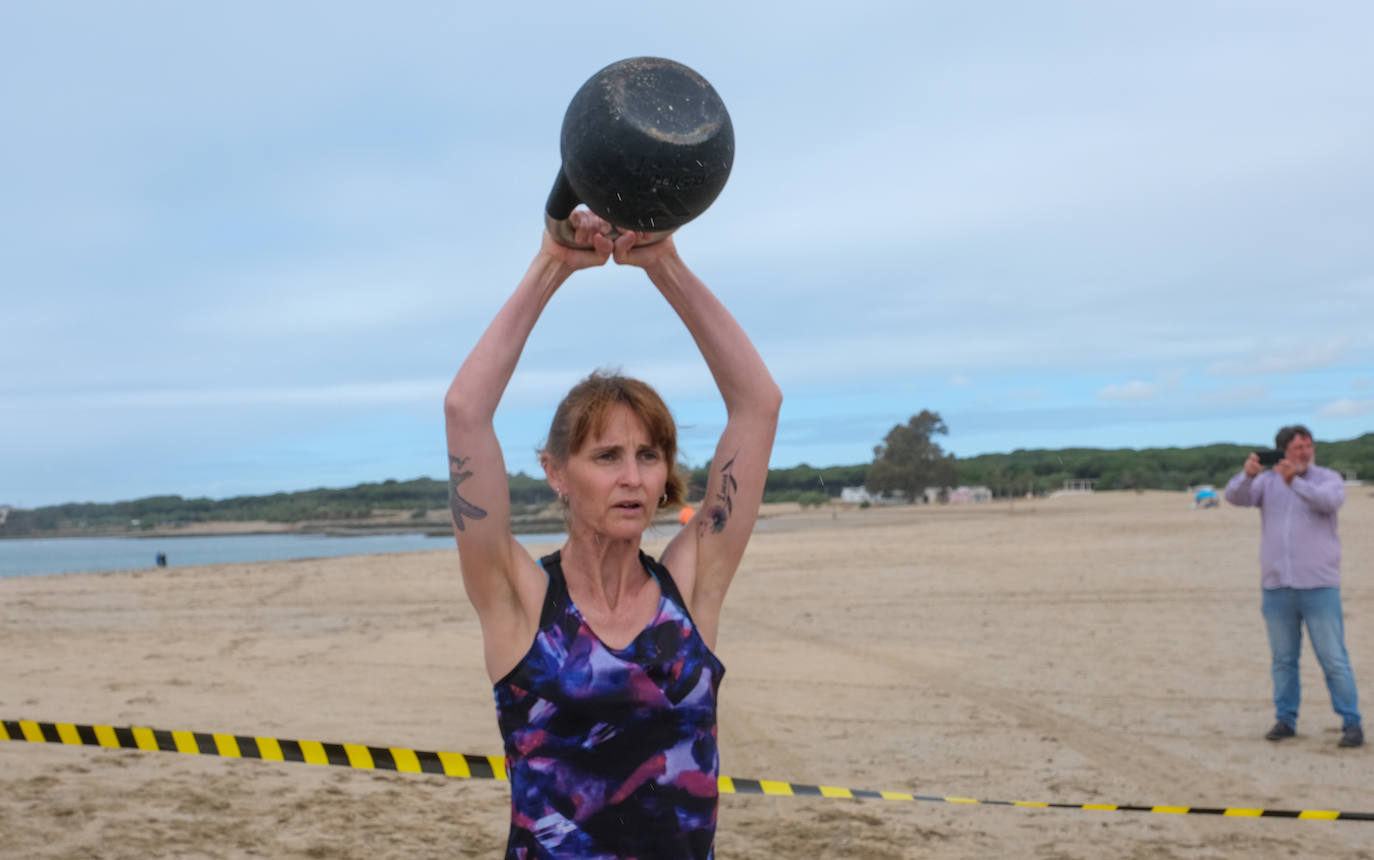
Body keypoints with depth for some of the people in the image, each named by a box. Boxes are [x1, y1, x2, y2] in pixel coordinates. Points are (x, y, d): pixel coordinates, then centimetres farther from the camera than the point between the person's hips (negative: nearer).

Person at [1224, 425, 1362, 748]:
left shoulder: (1328, 479, 1)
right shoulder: (1267, 481, 7)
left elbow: (1330, 501, -21)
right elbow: (1235, 496, -8)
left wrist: (1294, 482, -36)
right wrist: (1248, 475, -29)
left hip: (1318, 585, -2)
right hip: (1276, 586, 3)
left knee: (1334, 659, -1)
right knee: (1283, 660, 10)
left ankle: (1351, 723, 6)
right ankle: (1286, 719, 19)